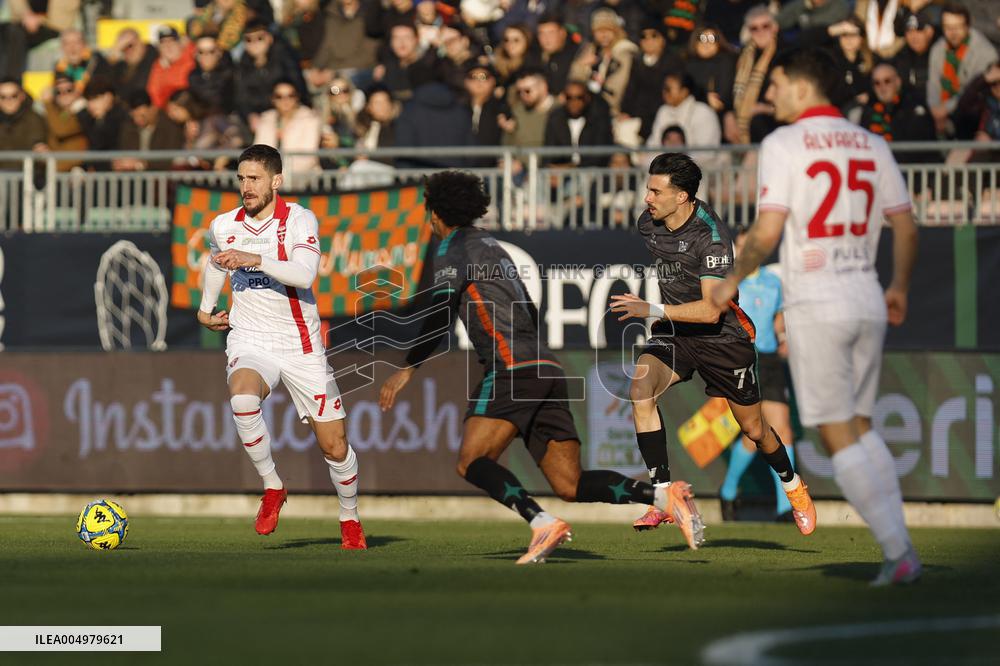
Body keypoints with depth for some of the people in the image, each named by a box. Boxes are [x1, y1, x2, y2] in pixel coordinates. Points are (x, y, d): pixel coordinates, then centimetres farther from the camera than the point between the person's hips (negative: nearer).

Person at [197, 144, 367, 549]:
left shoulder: (299, 220, -11)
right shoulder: (224, 227, 2)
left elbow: (304, 274, -29)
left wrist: (255, 260, -38)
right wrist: (205, 308, 34)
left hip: (301, 346, -1)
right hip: (250, 342, 2)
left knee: (333, 445, 1)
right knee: (242, 397, -34)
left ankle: (350, 519, 29)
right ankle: (272, 488, -15)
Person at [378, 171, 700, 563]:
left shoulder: (453, 248, 3)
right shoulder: (493, 247, 28)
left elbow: (440, 316, -8)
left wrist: (408, 369, -3)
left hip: (513, 368, -8)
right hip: (547, 369, 8)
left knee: (471, 462, -13)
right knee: (570, 486, 2)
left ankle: (543, 524, -32)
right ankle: (664, 498, -15)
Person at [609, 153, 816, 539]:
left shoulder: (710, 235, -26)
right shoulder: (647, 222, -6)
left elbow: (711, 309, -30)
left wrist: (653, 311, -35)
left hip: (722, 337, -5)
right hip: (674, 332, 5)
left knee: (753, 428, 9)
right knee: (640, 390, -25)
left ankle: (793, 486, 41)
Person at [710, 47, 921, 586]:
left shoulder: (783, 144, -7)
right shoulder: (871, 145, 9)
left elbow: (766, 234, -13)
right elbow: (906, 228, 11)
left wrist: (733, 281, 3)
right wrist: (899, 288, 27)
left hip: (815, 304, -6)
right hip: (867, 300, 6)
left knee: (838, 436, -1)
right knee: (860, 425, 16)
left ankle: (898, 550, -8)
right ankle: (900, 550, 7)